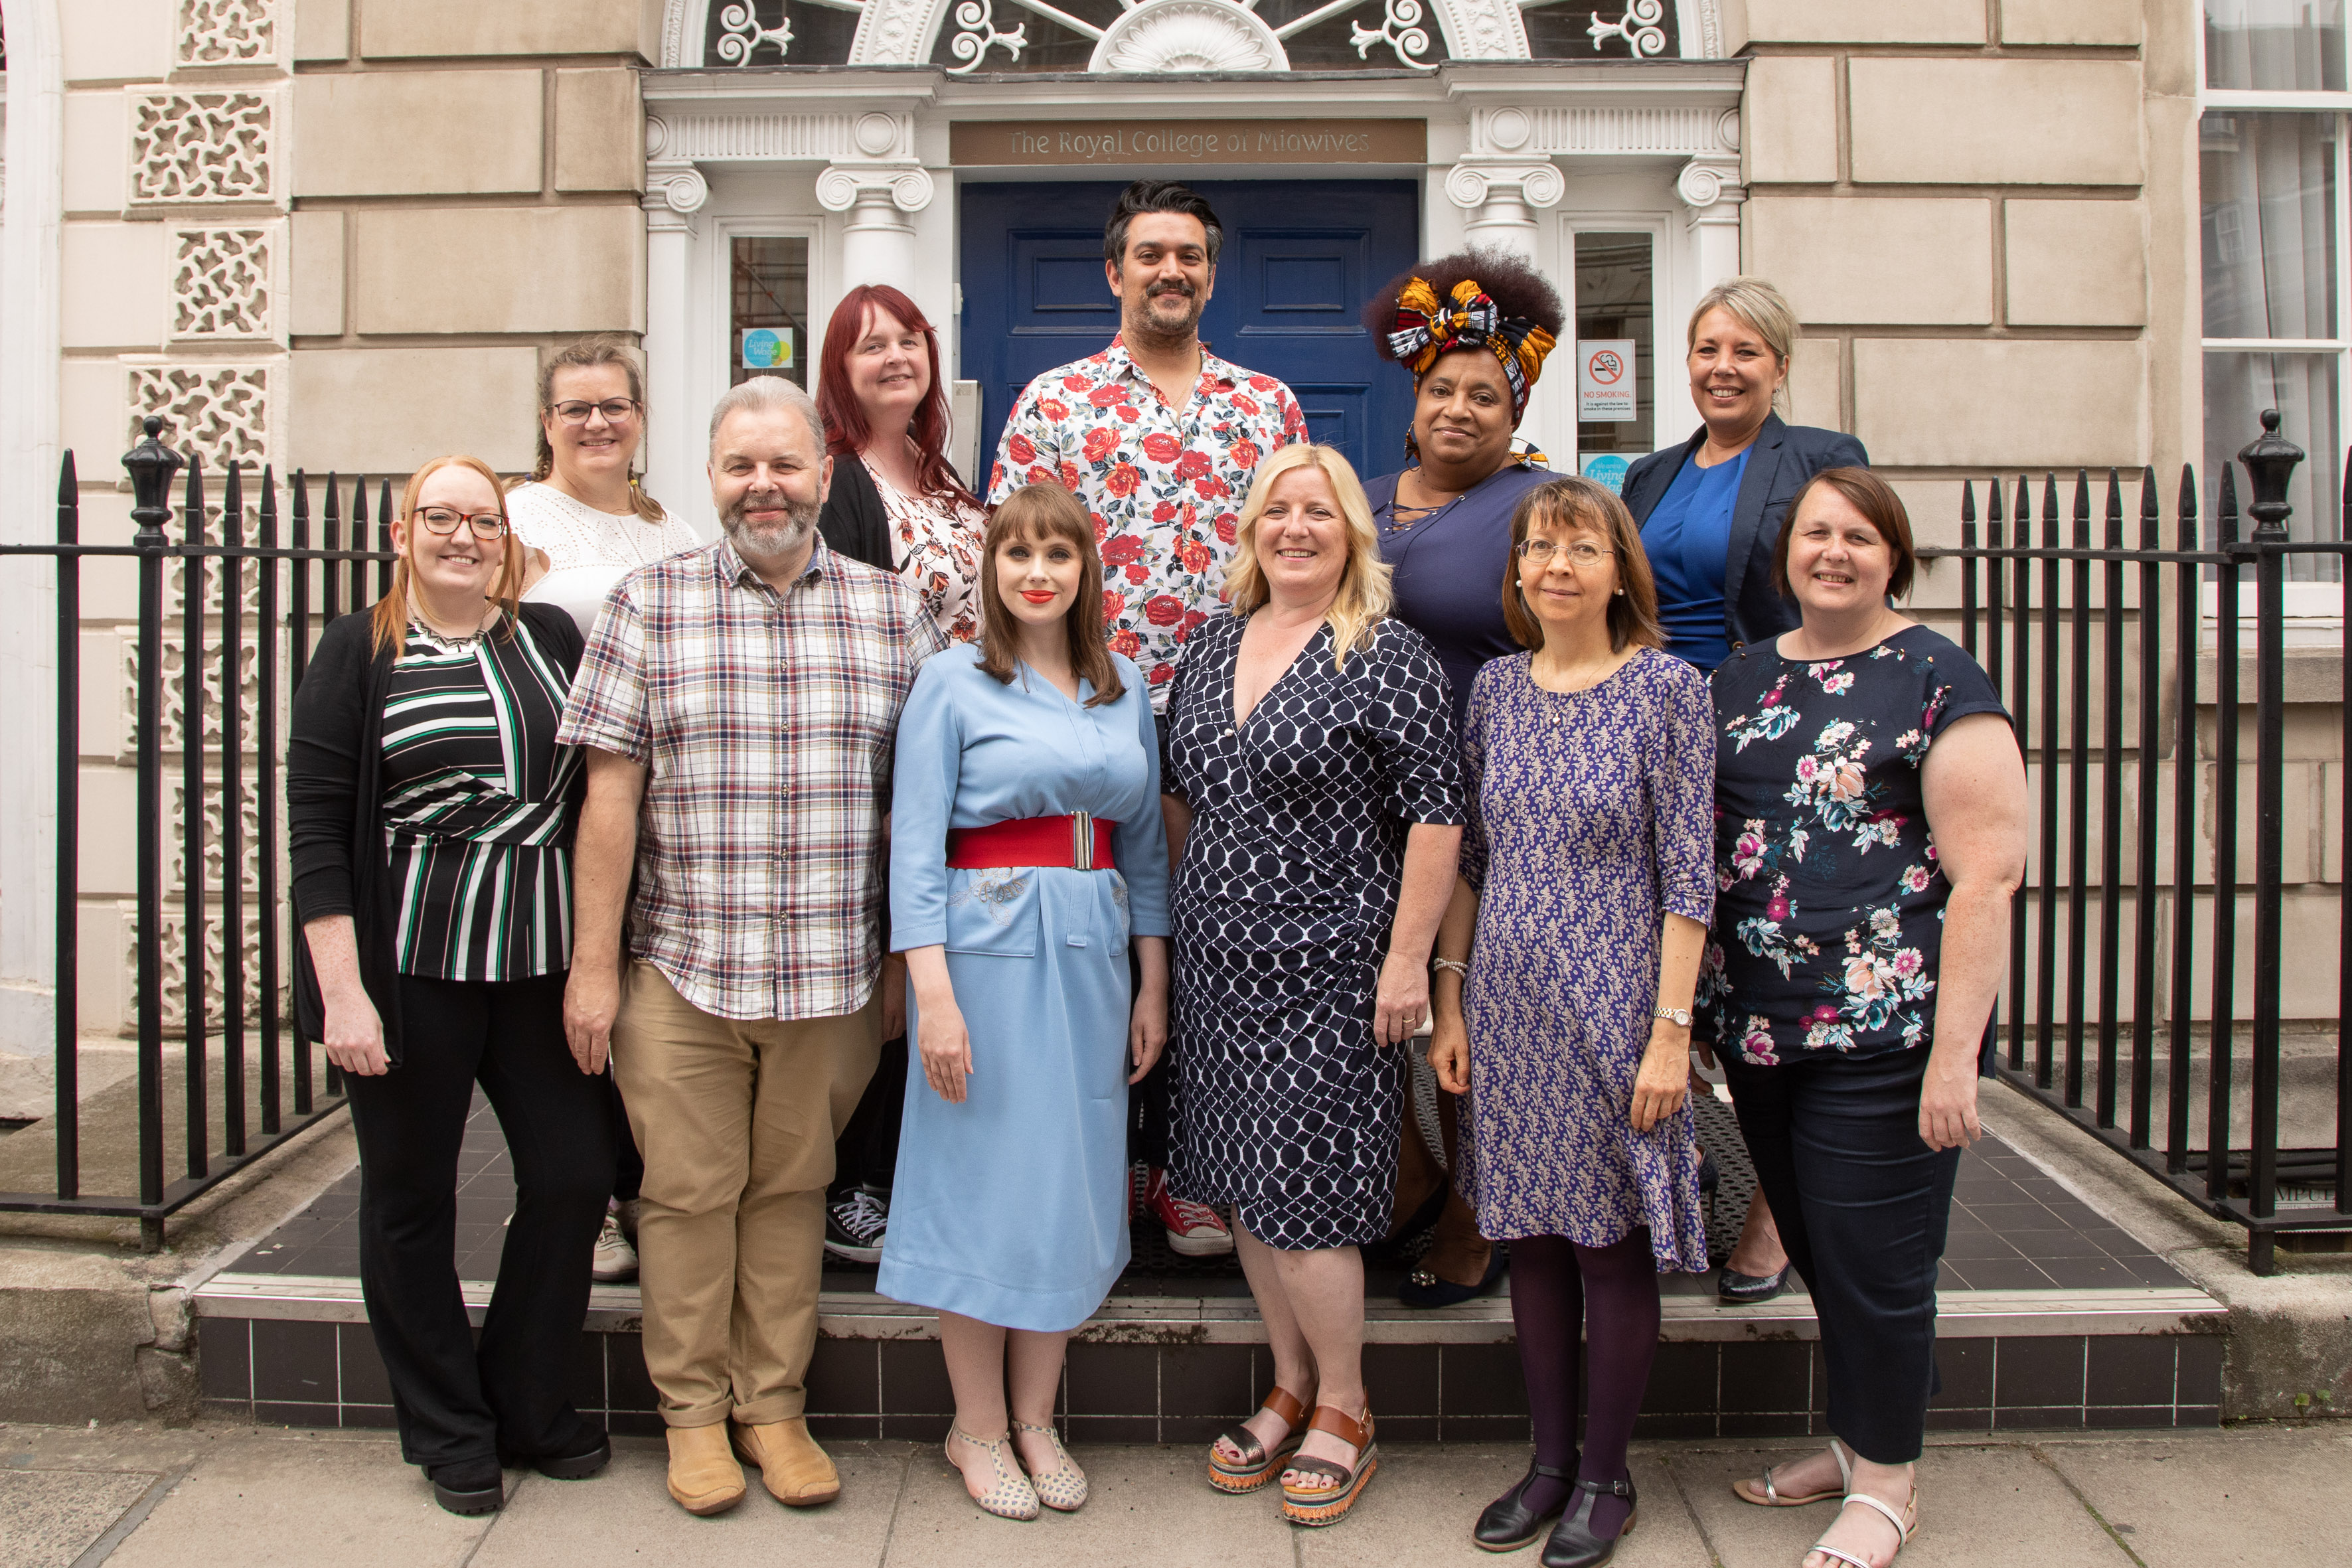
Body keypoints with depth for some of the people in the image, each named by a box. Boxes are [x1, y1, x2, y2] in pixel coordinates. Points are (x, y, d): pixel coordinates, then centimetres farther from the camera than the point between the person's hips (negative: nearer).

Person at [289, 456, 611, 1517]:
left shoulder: (551, 638, 7)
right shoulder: (360, 653, -2)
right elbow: (315, 829, -6)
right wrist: (342, 991, -13)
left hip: (540, 964, 3)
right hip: (409, 969, -3)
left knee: (574, 1176, 4)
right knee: (412, 1198, 9)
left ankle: (530, 1408, 25)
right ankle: (448, 1434, 27)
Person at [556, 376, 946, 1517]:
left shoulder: (895, 614, 5)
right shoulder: (649, 604, 1)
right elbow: (612, 794, -2)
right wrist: (594, 966, -5)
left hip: (832, 977, 1)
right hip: (681, 972, -1)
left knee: (792, 1189, 13)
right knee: (688, 1193, 8)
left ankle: (773, 1405, 28)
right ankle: (693, 1413, 27)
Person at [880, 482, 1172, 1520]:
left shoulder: (1123, 689, 11)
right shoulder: (954, 681, -3)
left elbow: (1145, 842, 13)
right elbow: (915, 843, -8)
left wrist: (1154, 984, 8)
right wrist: (934, 991, -16)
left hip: (1091, 955, 5)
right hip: (987, 948, -4)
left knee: (1073, 1179, 9)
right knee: (984, 1178, 3)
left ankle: (1037, 1418, 25)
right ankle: (978, 1427, 20)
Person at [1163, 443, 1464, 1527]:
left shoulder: (1388, 657, -8)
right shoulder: (1211, 647, 10)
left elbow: (1434, 816, -11)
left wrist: (1407, 957, -14)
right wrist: (1183, 918, 15)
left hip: (1326, 970, -6)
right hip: (1218, 961, 6)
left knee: (1301, 1192, -3)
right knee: (1243, 1184, 12)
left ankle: (1343, 1410, 18)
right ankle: (1291, 1388, 29)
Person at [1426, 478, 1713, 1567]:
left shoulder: (1666, 688, -7)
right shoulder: (1495, 690, 6)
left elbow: (1687, 876, -9)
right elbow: (1468, 859, 10)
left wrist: (1670, 1030, -13)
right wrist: (1450, 1002, 7)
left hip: (1613, 1003, -4)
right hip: (1508, 1004, 4)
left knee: (1614, 1240, 7)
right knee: (1532, 1236, 12)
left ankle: (1605, 1478, 23)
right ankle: (1550, 1461, 29)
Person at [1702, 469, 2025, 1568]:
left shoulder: (1935, 681, -6)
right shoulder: (1739, 680, 11)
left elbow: (1987, 874, -11)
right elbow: (1697, 848, 16)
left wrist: (1954, 1053, -17)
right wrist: (1686, 1014, 12)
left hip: (1882, 1035, -5)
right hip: (1757, 1028, 5)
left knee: (1873, 1261, 3)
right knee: (1815, 1253, 17)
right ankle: (1854, 1442, 36)